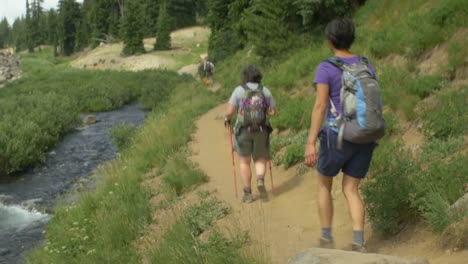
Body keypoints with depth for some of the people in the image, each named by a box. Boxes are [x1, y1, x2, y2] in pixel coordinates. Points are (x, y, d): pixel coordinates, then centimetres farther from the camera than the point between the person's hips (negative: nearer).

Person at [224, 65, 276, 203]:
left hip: (243, 131, -1)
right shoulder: (265, 90, 2)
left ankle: (247, 193, 12)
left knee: (244, 162, 11)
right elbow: (273, 112, 3)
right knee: (260, 159, 15)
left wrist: (227, 119, 13)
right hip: (261, 131, 2)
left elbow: (230, 111, -8)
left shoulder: (239, 90, -5)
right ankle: (260, 180, -13)